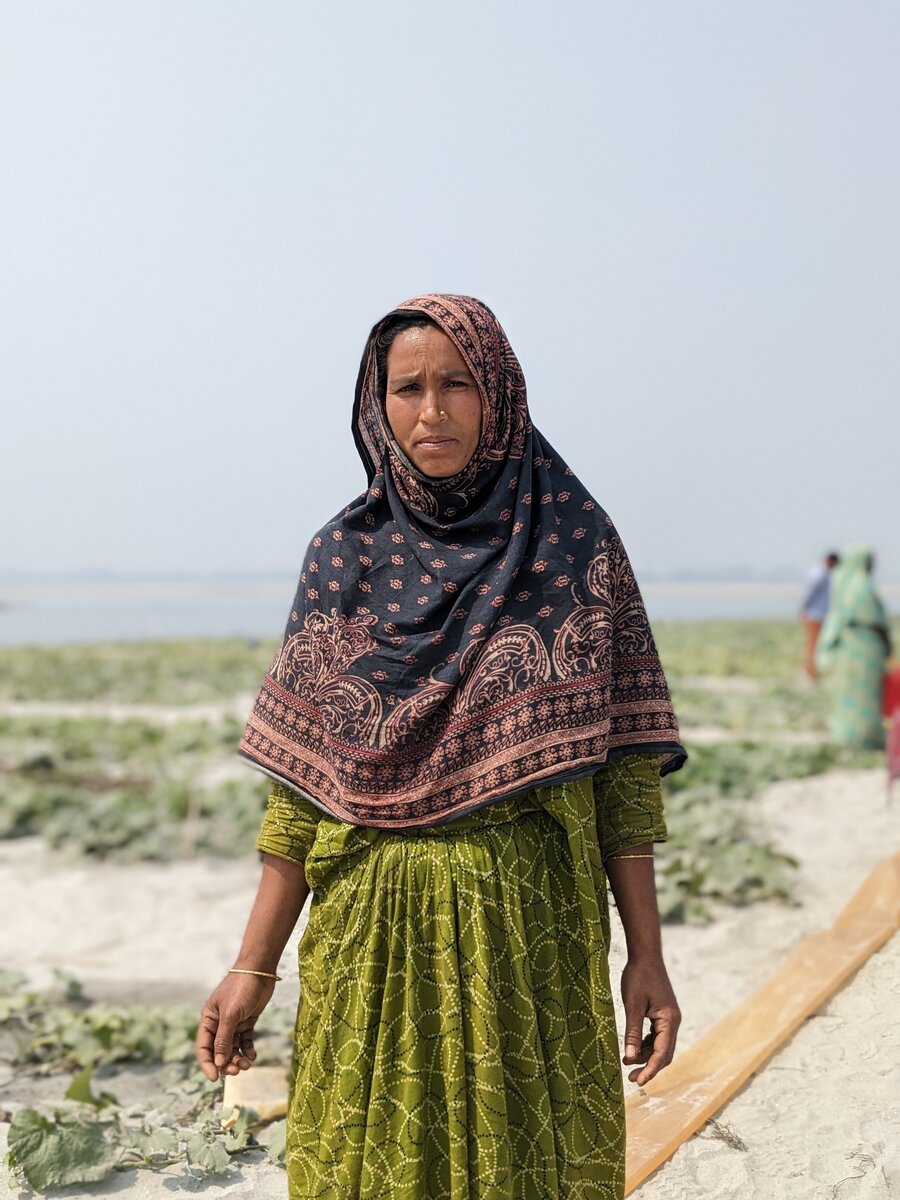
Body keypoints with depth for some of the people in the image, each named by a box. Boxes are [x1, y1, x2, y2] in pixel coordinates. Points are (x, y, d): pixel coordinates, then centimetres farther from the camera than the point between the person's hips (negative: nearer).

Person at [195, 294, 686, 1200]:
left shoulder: (575, 541, -1)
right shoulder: (344, 557, 2)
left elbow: (622, 765, -1)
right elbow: (302, 783, 2)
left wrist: (645, 952, -4)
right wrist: (254, 966, -2)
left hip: (535, 932, -1)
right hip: (374, 940, 1)